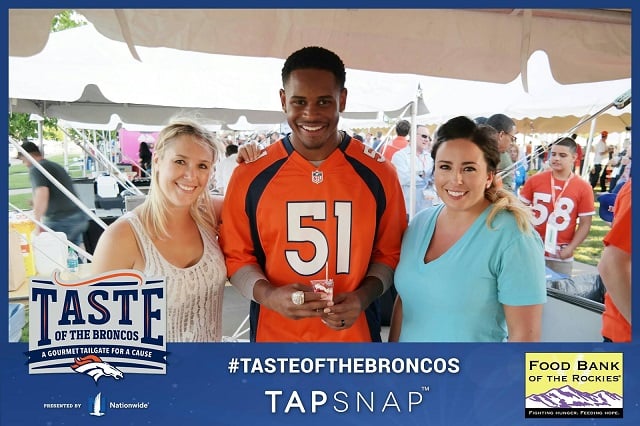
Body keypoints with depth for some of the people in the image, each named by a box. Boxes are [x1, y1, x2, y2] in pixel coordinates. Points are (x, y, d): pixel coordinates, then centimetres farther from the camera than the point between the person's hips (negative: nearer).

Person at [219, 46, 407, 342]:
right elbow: (235, 255, 0)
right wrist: (267, 294, -17)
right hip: (274, 335, 0)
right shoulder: (250, 174, -7)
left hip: (353, 336, 1)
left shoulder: (378, 173, -6)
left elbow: (389, 253, 2)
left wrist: (363, 297, -15)